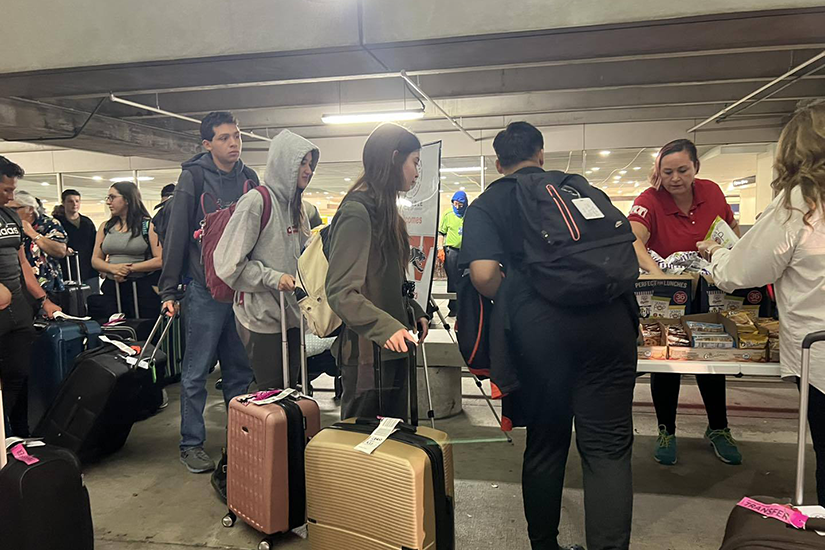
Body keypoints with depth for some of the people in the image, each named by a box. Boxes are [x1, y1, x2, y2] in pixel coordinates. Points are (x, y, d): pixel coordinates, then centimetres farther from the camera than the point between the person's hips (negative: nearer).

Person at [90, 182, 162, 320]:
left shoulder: (148, 225, -3)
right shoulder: (105, 227, 12)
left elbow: (160, 261, -12)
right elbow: (95, 260, 11)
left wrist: (130, 268, -14)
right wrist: (113, 268, -9)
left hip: (144, 288, -4)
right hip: (112, 288, 5)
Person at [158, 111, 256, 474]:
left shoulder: (249, 178, 10)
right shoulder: (193, 176, -4)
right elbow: (176, 234, -6)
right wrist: (169, 290, -8)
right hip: (205, 290, -4)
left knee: (240, 370, 12)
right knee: (196, 372, 3)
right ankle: (191, 444, 16)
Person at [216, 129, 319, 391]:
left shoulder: (296, 206, 12)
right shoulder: (256, 201, -13)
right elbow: (228, 261, -17)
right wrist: (273, 278, -20)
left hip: (292, 312, 8)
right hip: (262, 315, -8)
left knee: (290, 388, 15)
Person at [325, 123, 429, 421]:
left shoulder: (384, 210, 15)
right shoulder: (357, 212, -16)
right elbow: (341, 291, -22)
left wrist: (414, 312, 9)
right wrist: (386, 327, -33)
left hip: (392, 351, 9)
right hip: (367, 354, -9)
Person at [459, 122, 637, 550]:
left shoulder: (486, 205, 8)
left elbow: (483, 274, -8)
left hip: (539, 330, -1)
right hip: (608, 320, 2)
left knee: (546, 445, 14)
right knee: (608, 447, 7)